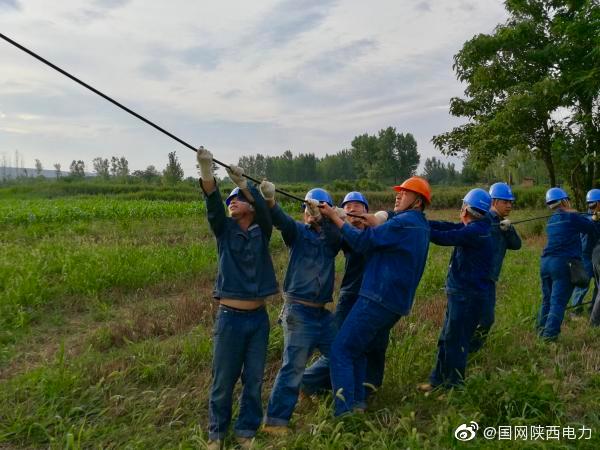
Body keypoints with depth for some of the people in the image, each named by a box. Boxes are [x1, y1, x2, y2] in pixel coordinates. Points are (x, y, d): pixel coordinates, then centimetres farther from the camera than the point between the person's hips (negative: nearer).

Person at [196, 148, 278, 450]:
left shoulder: (261, 231, 2)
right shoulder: (224, 230, 2)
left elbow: (264, 209, -18)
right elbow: (213, 204, -15)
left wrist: (242, 182, -32)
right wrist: (206, 170, -31)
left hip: (258, 317, 1)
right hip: (230, 317, -1)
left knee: (254, 379, 9)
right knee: (223, 380, 6)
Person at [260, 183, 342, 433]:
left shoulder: (332, 238, 6)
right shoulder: (298, 232, -2)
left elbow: (337, 234, -18)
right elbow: (280, 220, -23)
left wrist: (321, 215, -36)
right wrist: (270, 201, -43)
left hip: (321, 311, 5)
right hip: (298, 310, -5)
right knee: (294, 365, -8)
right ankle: (275, 421, 1)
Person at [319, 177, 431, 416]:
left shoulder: (405, 222, -13)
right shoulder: (419, 227, 18)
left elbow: (362, 241, -14)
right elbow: (381, 238, 20)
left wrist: (334, 216, -7)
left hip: (378, 299, -10)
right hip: (396, 303, 10)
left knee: (340, 351, -6)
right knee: (357, 350, 20)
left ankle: (345, 414, -8)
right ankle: (357, 404, 19)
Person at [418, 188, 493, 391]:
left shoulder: (476, 231, -19)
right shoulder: (474, 227, 9)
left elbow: (445, 237, -21)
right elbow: (447, 226, 6)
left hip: (468, 296, -10)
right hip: (460, 293, 10)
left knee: (455, 342, 0)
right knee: (446, 339, 16)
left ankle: (454, 387, 13)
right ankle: (438, 380, 26)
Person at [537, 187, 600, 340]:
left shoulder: (551, 221, 16)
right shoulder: (572, 217, -5)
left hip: (546, 262, 7)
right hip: (563, 264, -7)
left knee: (547, 300, 14)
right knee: (558, 302, -5)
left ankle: (542, 331, 19)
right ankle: (550, 334, -9)